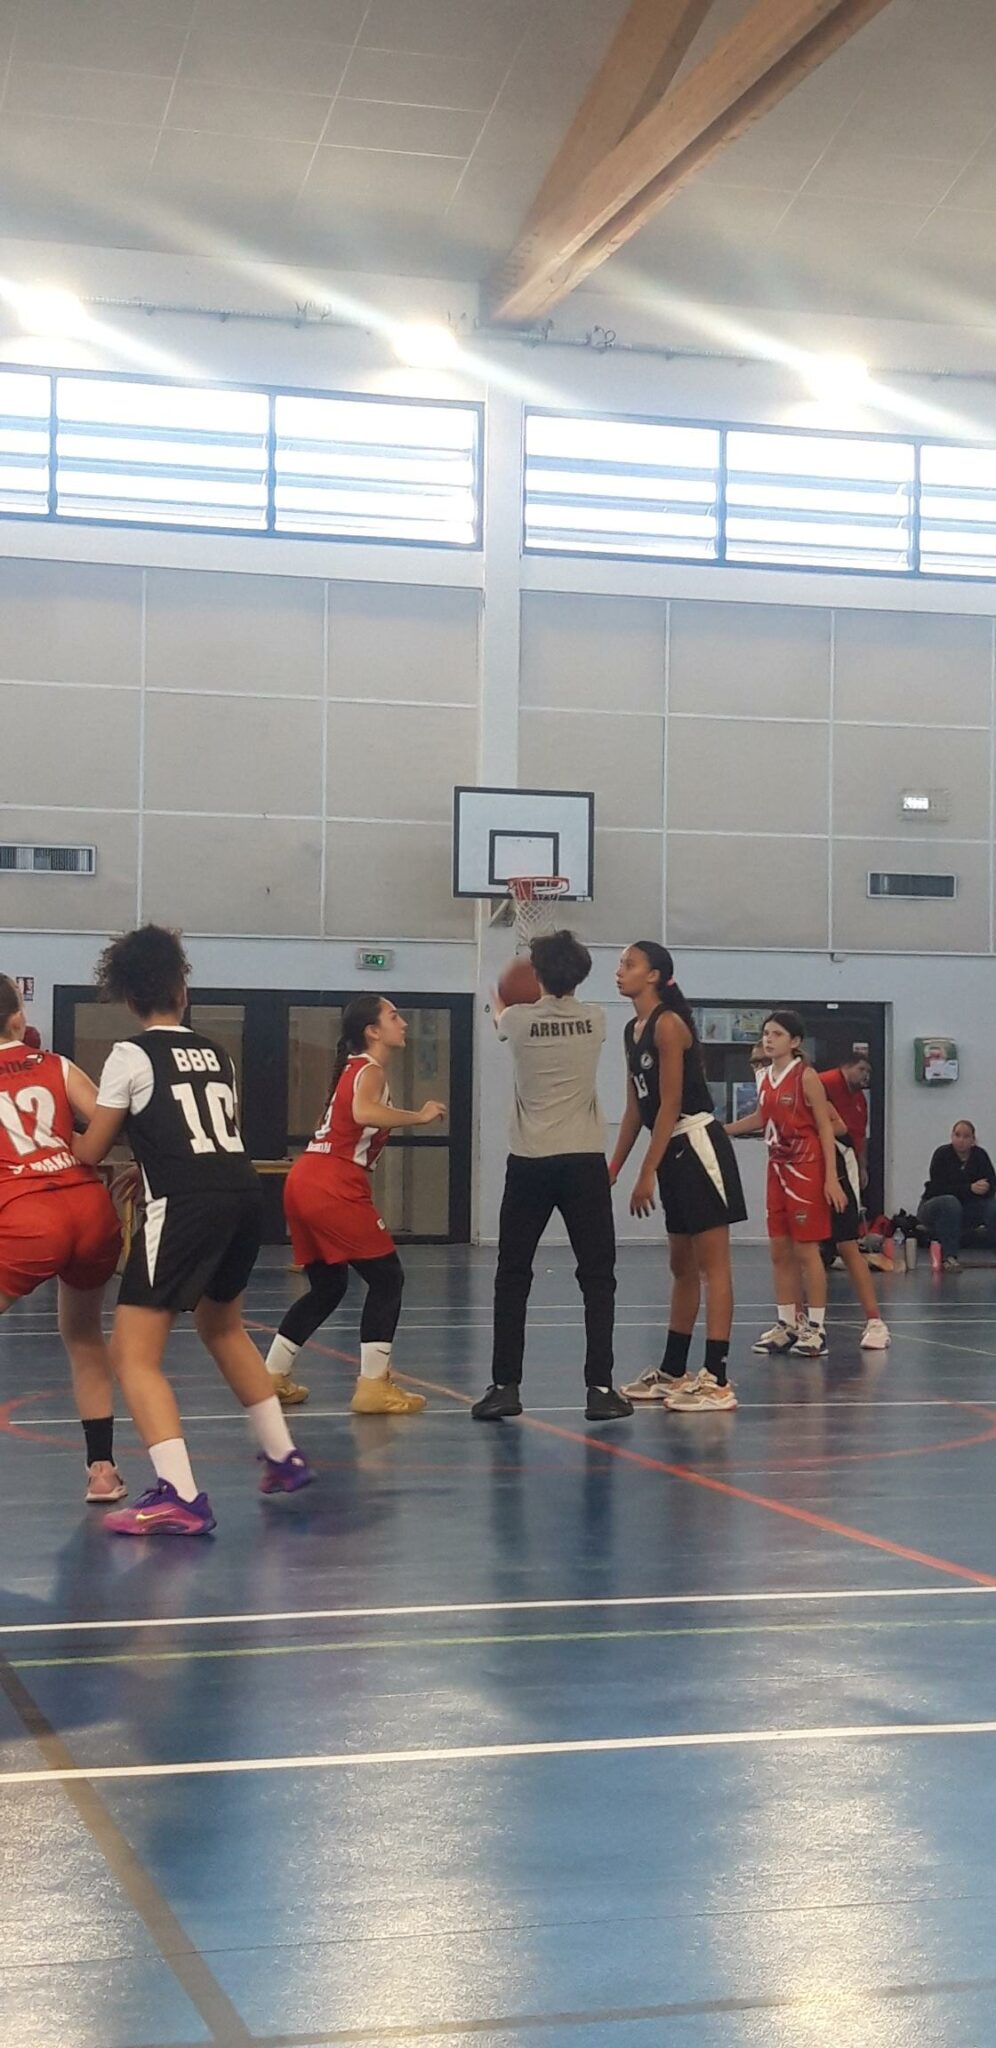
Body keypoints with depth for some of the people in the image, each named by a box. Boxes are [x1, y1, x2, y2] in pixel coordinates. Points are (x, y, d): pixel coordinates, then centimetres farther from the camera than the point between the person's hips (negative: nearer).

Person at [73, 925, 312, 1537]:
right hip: (245, 1194, 7)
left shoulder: (131, 1055, 1)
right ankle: (284, 1457, 36)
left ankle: (179, 1498, -17)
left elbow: (92, 1152, 4)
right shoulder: (217, 1054, 17)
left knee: (133, 1352, -3)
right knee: (222, 1325, 30)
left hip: (185, 1207, -7)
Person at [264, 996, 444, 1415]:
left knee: (327, 1286, 19)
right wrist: (419, 1116, -21)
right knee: (387, 1277, -2)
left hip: (305, 1181, 9)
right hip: (332, 1188, -9)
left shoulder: (354, 1068, 21)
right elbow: (363, 1113, -29)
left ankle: (271, 1376, 21)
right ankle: (373, 1387, -6)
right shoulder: (370, 1071, -7)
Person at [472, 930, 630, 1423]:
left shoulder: (519, 1020, -2)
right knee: (597, 1276, 5)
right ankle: (600, 1388, 0)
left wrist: (498, 999, 49)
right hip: (585, 1161, 1)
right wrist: (556, 993, 49)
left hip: (529, 1162, 0)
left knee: (512, 1277, 8)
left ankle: (505, 1387, 6)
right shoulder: (595, 1020, 2)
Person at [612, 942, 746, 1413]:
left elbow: (670, 1105, -17)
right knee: (682, 1266, 15)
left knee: (712, 1264, -9)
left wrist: (647, 1174, -18)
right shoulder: (634, 1030, 13)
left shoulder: (668, 1024, -14)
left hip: (697, 1145, -10)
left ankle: (717, 1381, -10)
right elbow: (635, 1108, 17)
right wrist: (613, 1167, 14)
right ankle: (673, 1372, 23)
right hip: (673, 1152, 10)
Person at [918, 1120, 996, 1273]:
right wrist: (970, 1188, -33)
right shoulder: (942, 1154, -14)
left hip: (966, 1211, 3)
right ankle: (949, 1257, -37)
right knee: (950, 1203, -38)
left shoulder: (980, 1155, -4)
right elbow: (938, 1188, -24)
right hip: (934, 1206, -3)